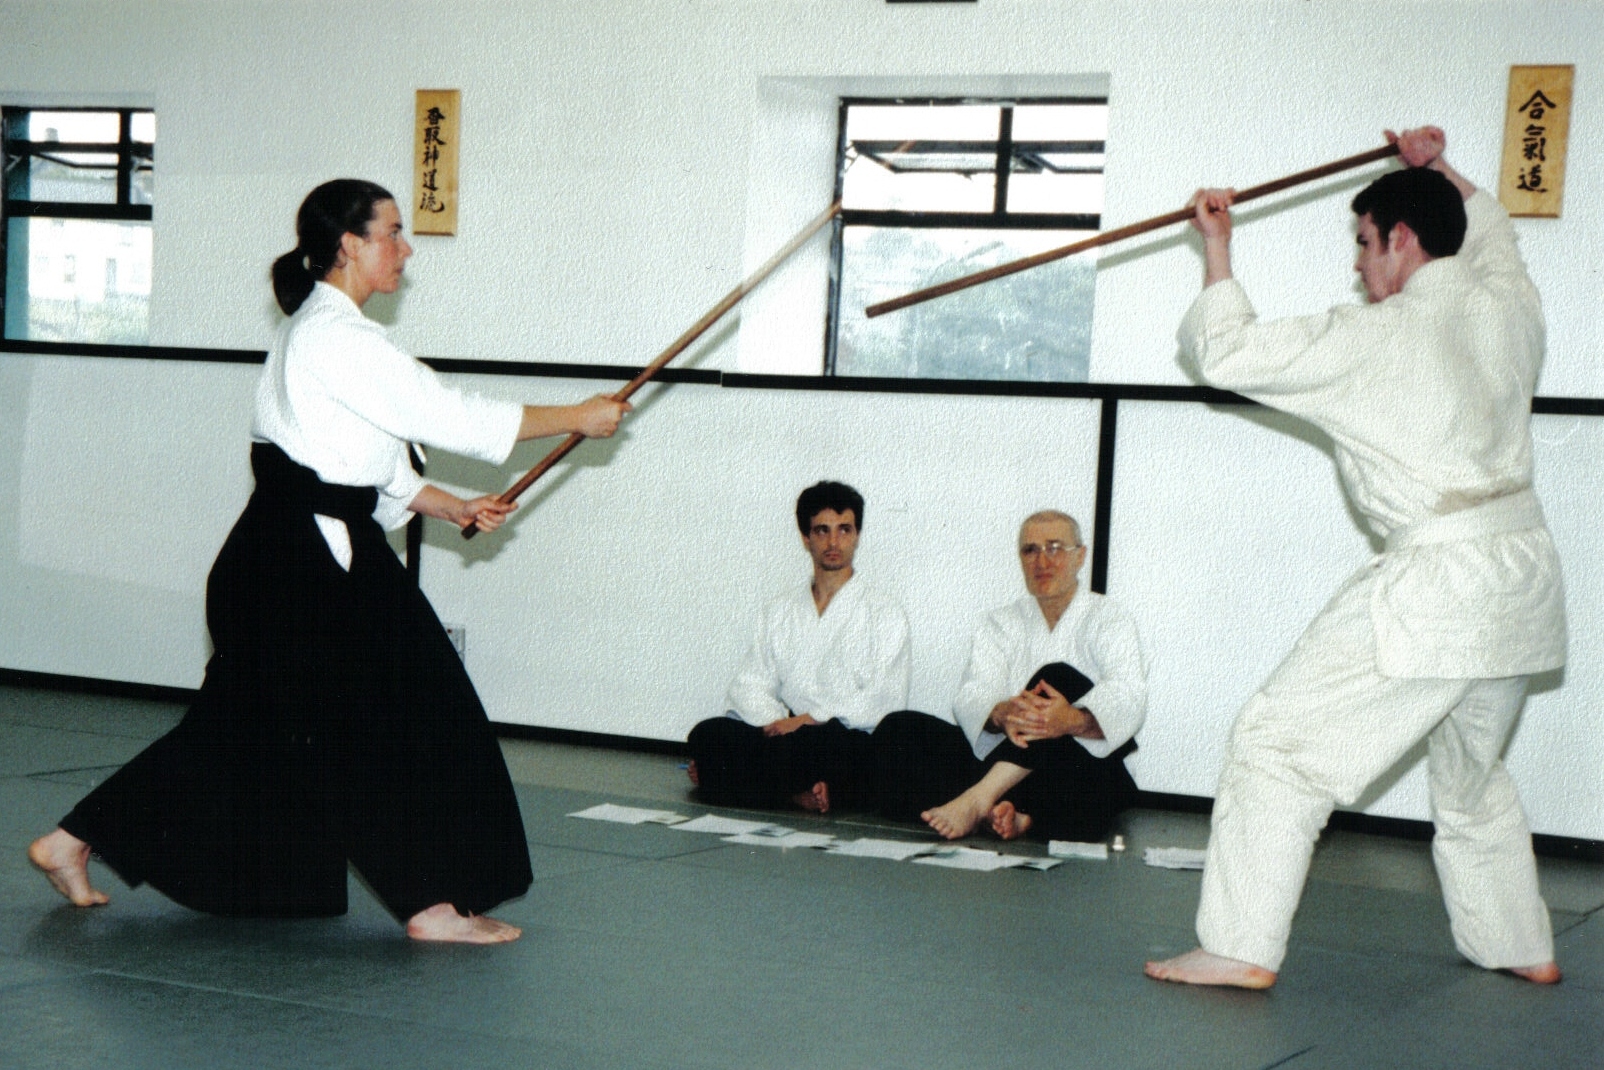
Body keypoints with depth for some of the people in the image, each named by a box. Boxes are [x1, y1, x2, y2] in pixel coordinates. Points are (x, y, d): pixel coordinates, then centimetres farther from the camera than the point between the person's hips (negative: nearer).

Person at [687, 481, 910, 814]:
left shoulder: (884, 612, 6)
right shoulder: (779, 613, 20)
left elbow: (886, 700, -5)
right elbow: (748, 686, 11)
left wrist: (810, 719, -14)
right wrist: (775, 721, -12)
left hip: (853, 742, -5)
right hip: (785, 731, 5)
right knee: (708, 734, -23)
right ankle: (798, 789, -25)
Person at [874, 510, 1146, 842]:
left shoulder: (1107, 618, 6)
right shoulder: (1002, 622, 17)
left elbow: (1128, 696, -15)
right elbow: (971, 696, -2)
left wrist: (1074, 720, -39)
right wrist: (1001, 715, -29)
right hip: (1001, 759, 3)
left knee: (1058, 678, -30)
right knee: (898, 729, -14)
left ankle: (978, 800, -39)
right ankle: (1002, 812, -34)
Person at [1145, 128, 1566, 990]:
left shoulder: (1372, 339, -13)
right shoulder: (1508, 306, 7)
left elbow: (1225, 351, -8)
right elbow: (1490, 234, 33)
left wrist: (1217, 250, 4)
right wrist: (1439, 170, 36)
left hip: (1436, 587, -8)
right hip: (1526, 579, 8)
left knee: (1279, 742, -4)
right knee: (1472, 774, 27)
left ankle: (1241, 949, -7)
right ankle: (1522, 948, 37)